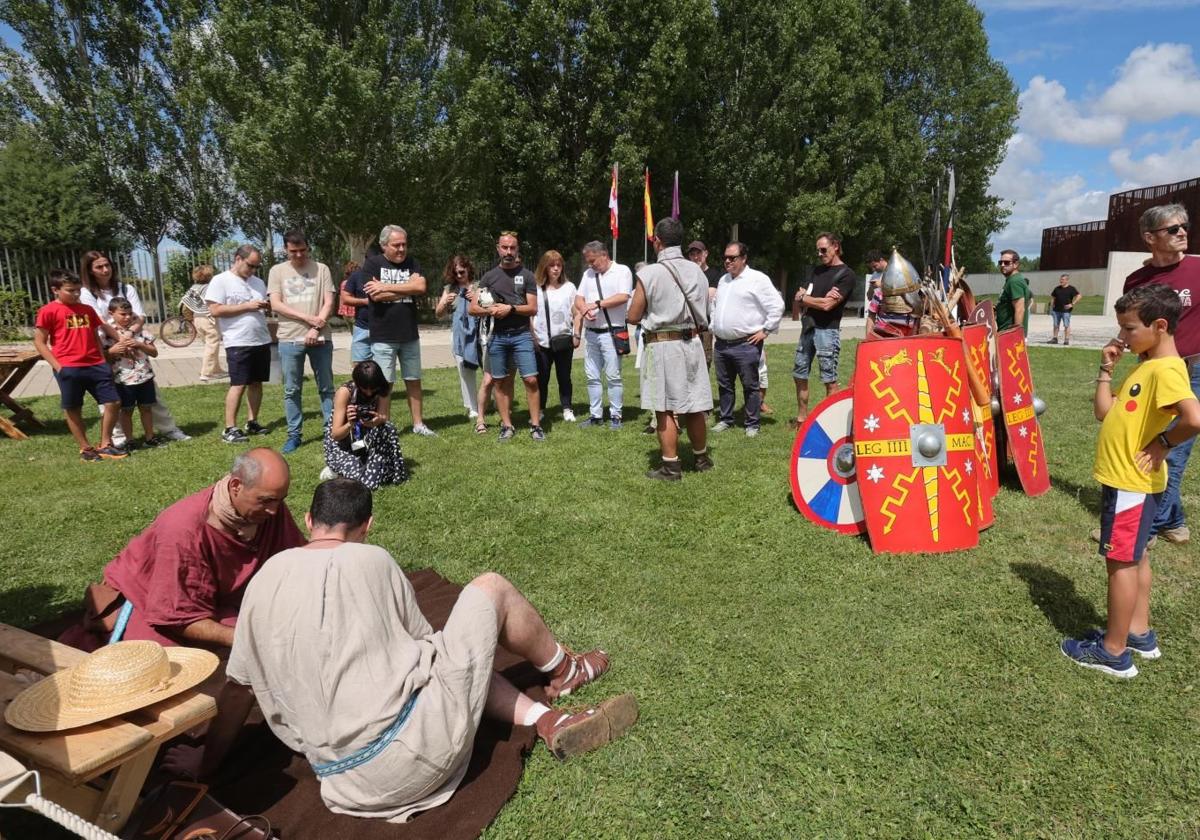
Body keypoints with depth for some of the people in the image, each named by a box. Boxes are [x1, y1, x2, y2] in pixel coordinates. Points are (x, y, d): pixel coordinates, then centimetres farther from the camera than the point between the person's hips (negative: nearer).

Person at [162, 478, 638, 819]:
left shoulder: (267, 577, 5)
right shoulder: (372, 560, -6)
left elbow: (238, 686, 10)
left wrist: (206, 763, 27)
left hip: (347, 781, 6)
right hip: (419, 744, -5)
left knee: (458, 656, 29)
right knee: (490, 588, 11)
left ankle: (548, 721, 17)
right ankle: (563, 670, 32)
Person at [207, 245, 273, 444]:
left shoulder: (258, 282, 15)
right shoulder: (221, 281, -5)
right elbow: (215, 310, -13)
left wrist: (268, 306, -2)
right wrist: (247, 306, -16)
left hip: (262, 341, 6)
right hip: (238, 343, -6)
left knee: (256, 383, 9)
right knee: (239, 384, -8)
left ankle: (252, 422, 18)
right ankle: (230, 429, -3)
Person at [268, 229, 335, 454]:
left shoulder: (321, 269, 4)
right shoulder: (277, 271, 6)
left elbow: (329, 303, -1)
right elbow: (276, 305, -2)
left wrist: (315, 329, -13)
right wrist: (308, 318, -12)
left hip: (320, 339, -1)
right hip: (289, 340, 1)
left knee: (326, 388, 6)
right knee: (292, 390, 6)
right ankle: (294, 434, 15)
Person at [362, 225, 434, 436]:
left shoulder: (412, 264, 7)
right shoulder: (372, 264, -3)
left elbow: (421, 286, -12)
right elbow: (375, 295, -16)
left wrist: (386, 287, -15)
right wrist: (408, 289, -9)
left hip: (410, 335, 4)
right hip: (383, 337, -4)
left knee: (413, 380, 11)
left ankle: (418, 423, 21)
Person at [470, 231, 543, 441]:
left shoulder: (526, 275, 4)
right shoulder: (489, 277, 8)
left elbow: (533, 308, -1)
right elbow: (472, 309, 7)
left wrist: (511, 308, -14)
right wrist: (490, 310, -12)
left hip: (521, 335, -2)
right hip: (497, 337, 2)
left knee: (531, 379, -8)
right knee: (501, 382, 6)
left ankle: (535, 424, 1)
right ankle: (507, 425, 15)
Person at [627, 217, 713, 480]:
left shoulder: (649, 274, -11)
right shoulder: (697, 271, 5)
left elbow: (633, 317, -7)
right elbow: (705, 313, 13)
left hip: (662, 346, -5)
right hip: (692, 343, 5)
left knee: (665, 410, 2)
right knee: (694, 407, 15)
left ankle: (671, 466, 6)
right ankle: (701, 458, 29)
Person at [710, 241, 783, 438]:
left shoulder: (757, 279, -8)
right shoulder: (723, 280, 16)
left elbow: (777, 305, -11)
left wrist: (765, 330, -10)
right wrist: (714, 327, 18)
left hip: (746, 345, -7)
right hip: (721, 344, 7)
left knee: (750, 386, 2)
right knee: (724, 385, 15)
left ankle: (752, 424, 12)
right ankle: (725, 419, 27)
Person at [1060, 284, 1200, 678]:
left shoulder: (1166, 370, -21)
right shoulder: (1144, 365, 10)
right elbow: (1105, 411, 12)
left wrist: (1162, 443, -20)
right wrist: (1106, 368, 6)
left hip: (1131, 482, -10)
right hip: (1128, 479, 10)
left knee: (1120, 561, -1)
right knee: (1134, 557, 19)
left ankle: (1114, 652, 11)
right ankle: (1140, 634, 33)